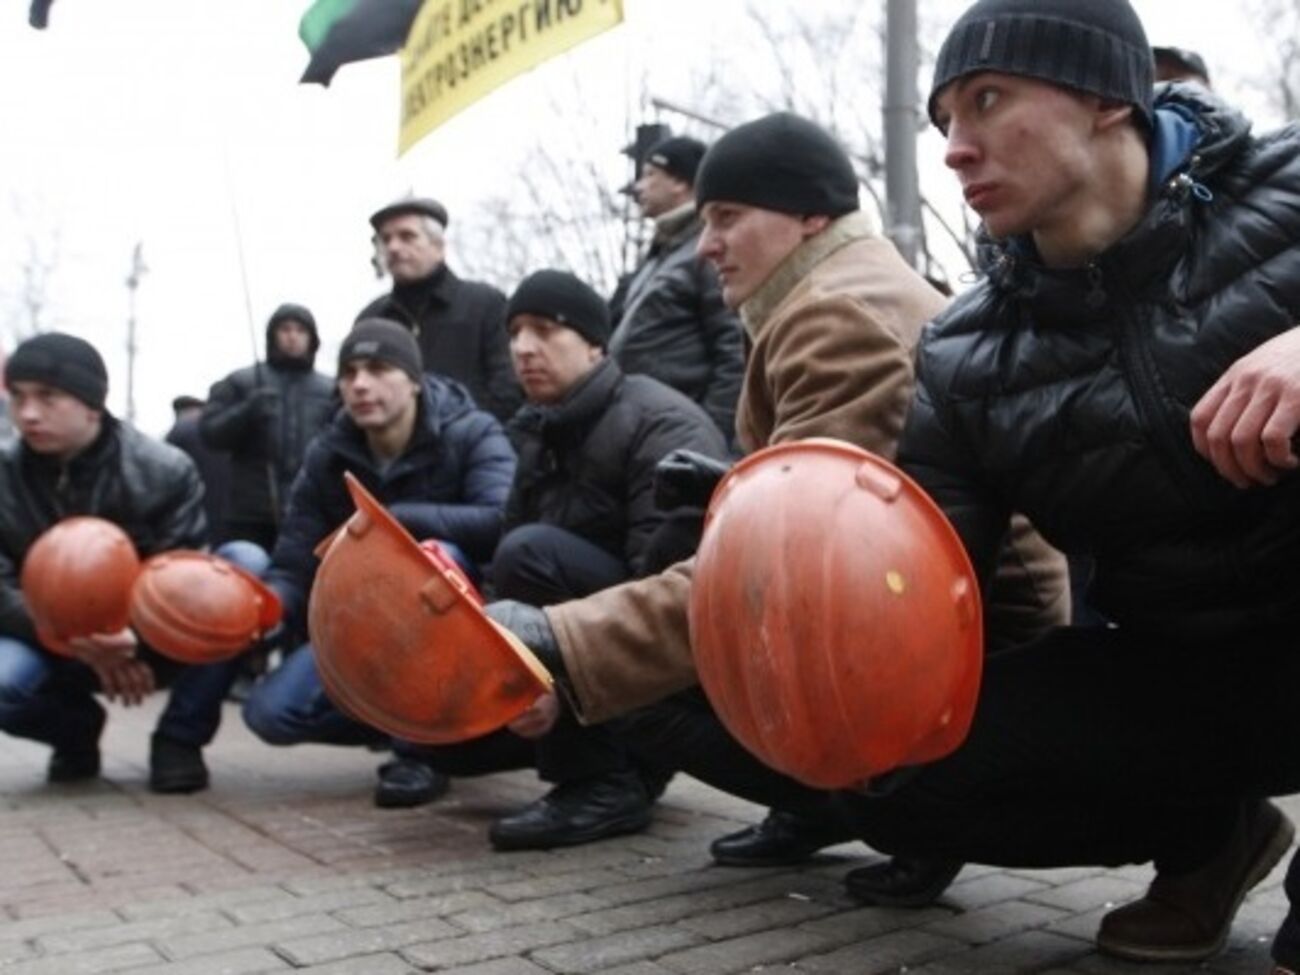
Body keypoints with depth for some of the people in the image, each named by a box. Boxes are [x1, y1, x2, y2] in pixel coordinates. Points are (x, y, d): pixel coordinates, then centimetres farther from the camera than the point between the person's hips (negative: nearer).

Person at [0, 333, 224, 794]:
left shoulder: (164, 471, -15)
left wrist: (138, 639, -34)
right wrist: (74, 640, -30)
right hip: (59, 648, 1)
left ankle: (180, 738, -12)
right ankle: (76, 730, 6)